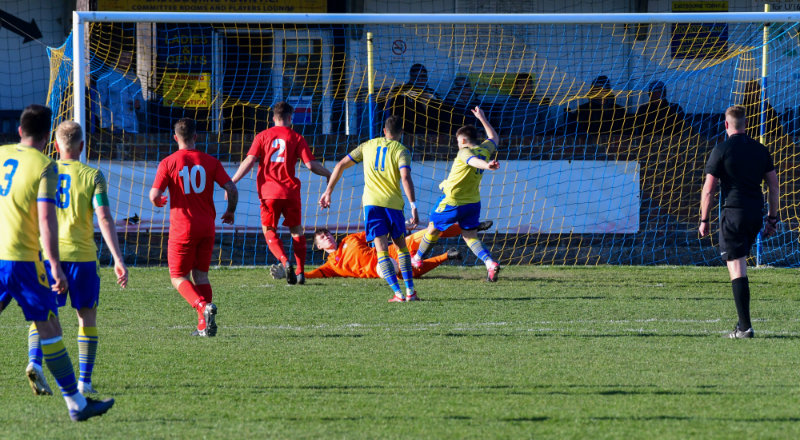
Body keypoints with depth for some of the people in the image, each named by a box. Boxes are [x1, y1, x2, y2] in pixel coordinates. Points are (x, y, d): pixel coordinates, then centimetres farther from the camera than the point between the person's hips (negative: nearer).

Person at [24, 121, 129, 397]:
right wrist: (118, 259, -11)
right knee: (87, 316, 12)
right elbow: (104, 218, -10)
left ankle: (34, 362, -21)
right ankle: (84, 380, 7)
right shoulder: (92, 176, -1)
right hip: (81, 254, -1)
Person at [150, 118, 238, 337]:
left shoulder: (168, 163, -6)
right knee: (200, 275, 14)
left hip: (182, 228, -3)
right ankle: (205, 326, 5)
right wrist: (230, 212, 15)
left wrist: (160, 202, 14)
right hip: (207, 227, 3)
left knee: (178, 277, 6)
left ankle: (203, 306, -21)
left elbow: (154, 196, -10)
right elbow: (231, 189, -3)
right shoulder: (210, 162, 1)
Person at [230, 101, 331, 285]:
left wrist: (232, 182, -3)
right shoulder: (296, 137, 3)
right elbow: (311, 164, -3)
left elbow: (250, 161, -5)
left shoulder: (262, 136, 5)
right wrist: (329, 174, 14)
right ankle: (300, 272, 8)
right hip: (290, 191, 0)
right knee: (296, 231, 14)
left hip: (269, 192, 0)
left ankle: (285, 261, -18)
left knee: (269, 230, 8)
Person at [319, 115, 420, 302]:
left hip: (372, 202, 1)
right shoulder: (401, 151, 2)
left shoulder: (368, 146, 13)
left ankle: (398, 293, -13)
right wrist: (413, 207, -15)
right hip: (393, 203, -1)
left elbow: (341, 165, 13)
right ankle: (410, 291, 8)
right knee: (401, 246, 16)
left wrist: (328, 191, 19)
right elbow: (406, 178, -14)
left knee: (382, 250, -2)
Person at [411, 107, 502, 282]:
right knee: (471, 237, 9)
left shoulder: (465, 152, -18)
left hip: (452, 203, -6)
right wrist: (482, 119, 33)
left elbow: (473, 160, -42)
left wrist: (487, 166, -63)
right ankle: (490, 263, -16)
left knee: (433, 228, 17)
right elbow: (494, 138, 26)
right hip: (473, 202, 6)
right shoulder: (484, 150, 3)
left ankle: (417, 259, 36)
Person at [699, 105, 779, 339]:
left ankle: (745, 326, -12)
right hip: (755, 213, 5)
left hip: (733, 212, -5)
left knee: (736, 268, -6)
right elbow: (774, 184, 11)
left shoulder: (722, 150, -5)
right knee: (740, 264, 19)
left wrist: (704, 220, 2)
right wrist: (772, 218, 18)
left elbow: (708, 189, -6)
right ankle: (742, 321, 16)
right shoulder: (760, 150, 9)